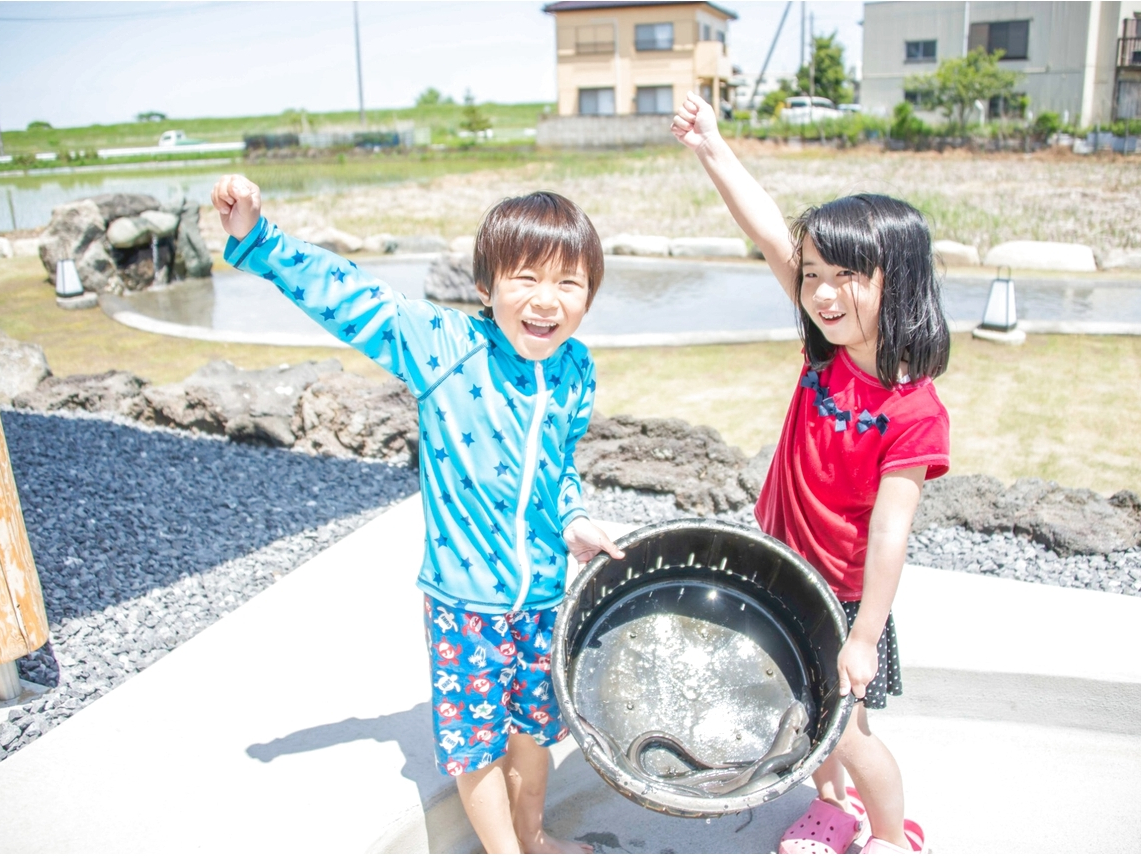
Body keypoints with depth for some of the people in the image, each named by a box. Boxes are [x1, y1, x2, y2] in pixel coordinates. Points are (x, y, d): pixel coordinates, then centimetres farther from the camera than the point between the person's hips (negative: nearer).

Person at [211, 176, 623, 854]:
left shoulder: (575, 370, -3)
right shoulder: (443, 345, -17)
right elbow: (351, 298, -21)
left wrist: (575, 519, -2)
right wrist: (258, 241, -30)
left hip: (545, 591, 4)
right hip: (465, 594, -4)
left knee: (532, 723, 23)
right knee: (477, 737, 11)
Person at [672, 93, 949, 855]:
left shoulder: (914, 412, -24)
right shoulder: (828, 354, -9)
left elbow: (889, 532, -23)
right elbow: (772, 237, -15)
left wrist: (863, 637, -19)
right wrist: (713, 149, -18)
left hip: (845, 594, -6)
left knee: (844, 726, 9)